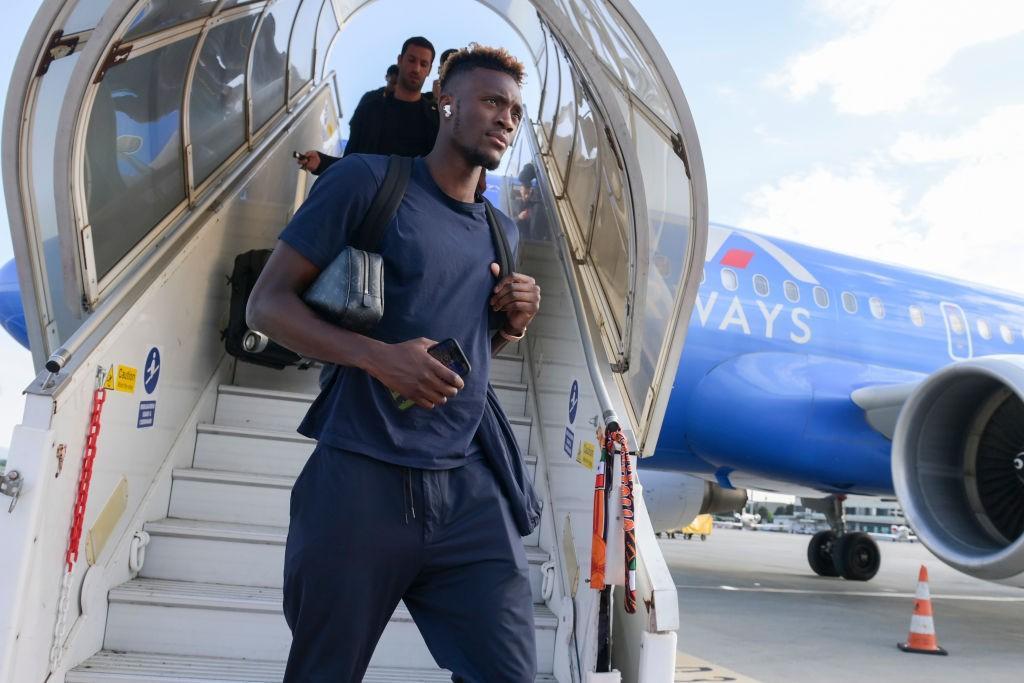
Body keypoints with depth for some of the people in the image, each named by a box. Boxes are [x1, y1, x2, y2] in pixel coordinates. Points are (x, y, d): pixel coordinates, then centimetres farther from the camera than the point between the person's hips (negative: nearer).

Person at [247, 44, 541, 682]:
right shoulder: (367, 180, -2)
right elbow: (267, 303, -4)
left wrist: (510, 325, 4)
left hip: (471, 487, 5)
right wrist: (376, 355, -20)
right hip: (362, 481, -4)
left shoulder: (502, 232, 16)